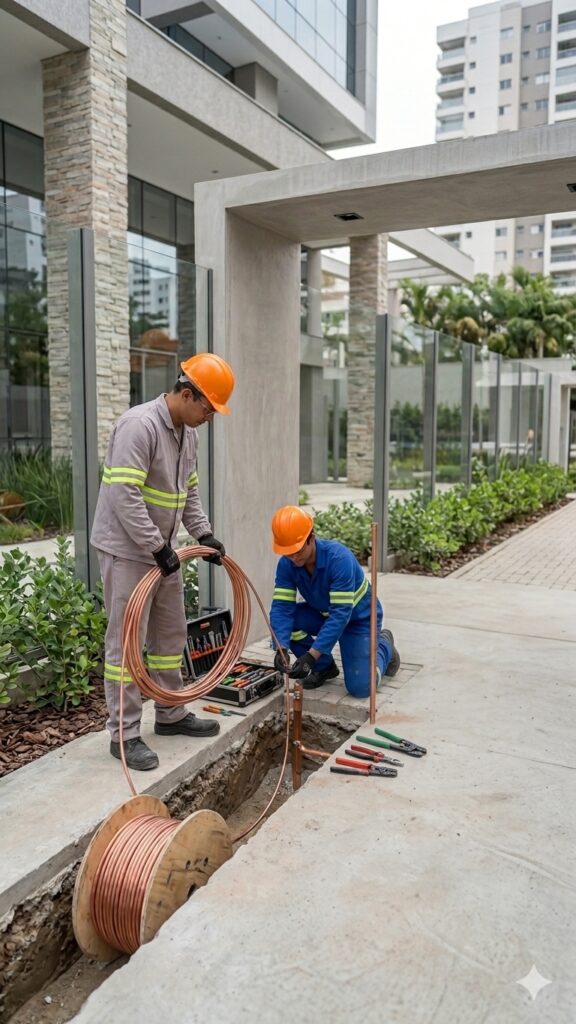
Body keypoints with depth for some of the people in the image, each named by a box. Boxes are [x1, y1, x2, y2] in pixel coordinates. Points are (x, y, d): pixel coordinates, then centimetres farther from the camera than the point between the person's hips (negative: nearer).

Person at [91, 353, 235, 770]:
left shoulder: (188, 434, 8)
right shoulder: (139, 425, -21)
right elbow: (124, 496, -26)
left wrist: (204, 534, 5)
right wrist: (158, 548, -25)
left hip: (162, 550, 9)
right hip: (128, 551, -9)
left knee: (170, 635, 16)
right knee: (126, 641, -2)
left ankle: (171, 715, 30)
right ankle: (124, 734, 9)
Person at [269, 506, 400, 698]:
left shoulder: (339, 558, -36)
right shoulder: (286, 564, -19)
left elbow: (341, 614, -38)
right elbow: (282, 606, -22)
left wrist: (311, 655, -44)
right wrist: (282, 648, -39)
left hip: (358, 617, -5)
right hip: (323, 613, 5)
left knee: (359, 687, -17)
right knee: (281, 617, -22)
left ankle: (383, 645, 16)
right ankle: (324, 667, 2)